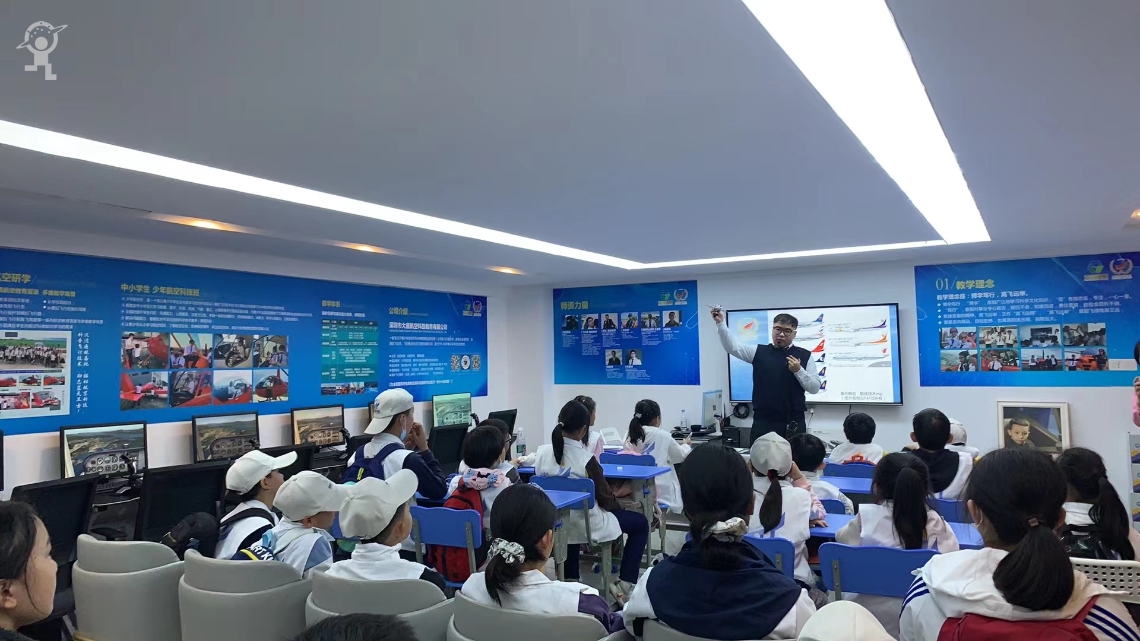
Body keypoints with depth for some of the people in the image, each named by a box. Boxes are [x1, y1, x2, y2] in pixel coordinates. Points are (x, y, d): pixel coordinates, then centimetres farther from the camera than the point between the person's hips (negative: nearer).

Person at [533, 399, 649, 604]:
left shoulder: (541, 453, -10)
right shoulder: (586, 459, -23)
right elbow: (604, 497, -12)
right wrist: (618, 509, 11)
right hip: (586, 525, -5)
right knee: (640, 523, 13)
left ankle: (571, 579, 43)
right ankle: (624, 585, 10)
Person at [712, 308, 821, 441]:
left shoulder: (805, 356, 6)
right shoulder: (758, 352, 7)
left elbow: (815, 388, 3)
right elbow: (732, 347, -4)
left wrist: (798, 370, -11)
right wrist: (720, 323, -15)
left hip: (794, 422, 0)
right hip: (763, 421, 0)